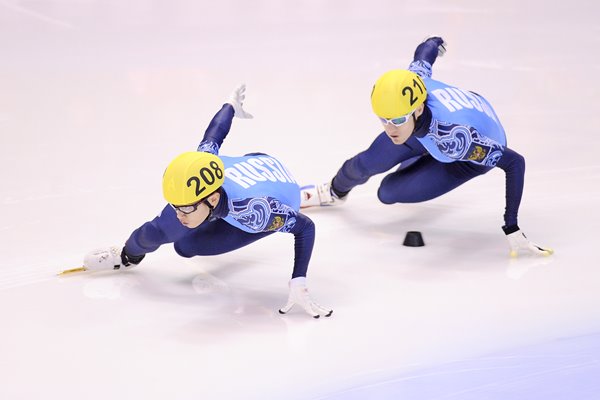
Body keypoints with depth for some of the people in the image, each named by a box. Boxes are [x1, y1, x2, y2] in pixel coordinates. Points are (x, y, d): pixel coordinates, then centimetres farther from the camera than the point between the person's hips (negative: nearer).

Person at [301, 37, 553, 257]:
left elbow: (514, 162, -45)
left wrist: (512, 229, -45)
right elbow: (424, 53, -12)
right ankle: (335, 191, 44)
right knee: (366, 164, 4)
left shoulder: (454, 136, -50)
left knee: (388, 192, -10)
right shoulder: (412, 79, -35)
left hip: (474, 152, -4)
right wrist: (434, 44, 13)